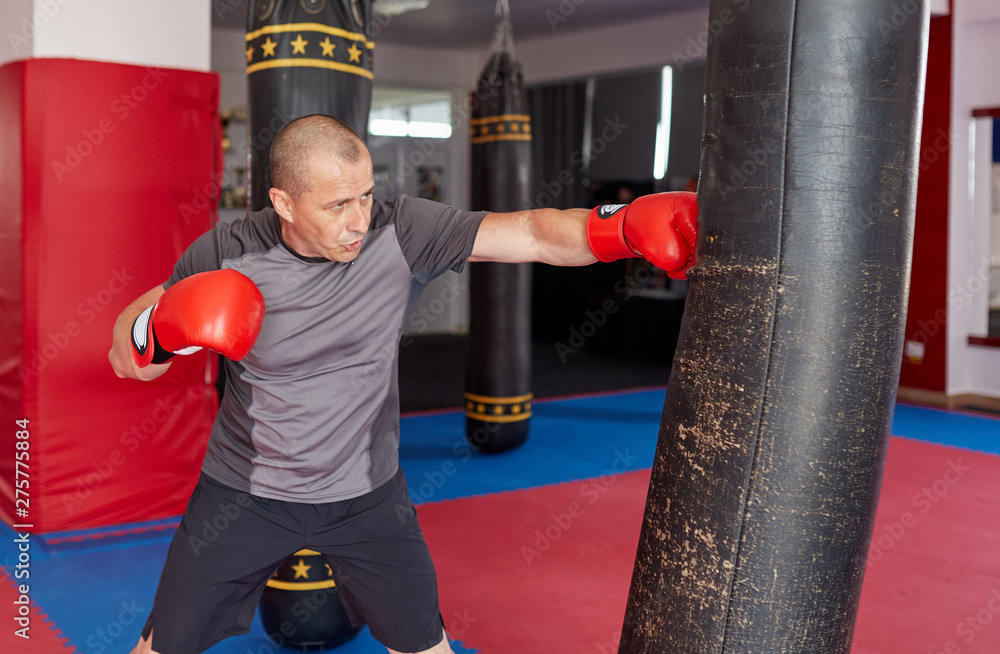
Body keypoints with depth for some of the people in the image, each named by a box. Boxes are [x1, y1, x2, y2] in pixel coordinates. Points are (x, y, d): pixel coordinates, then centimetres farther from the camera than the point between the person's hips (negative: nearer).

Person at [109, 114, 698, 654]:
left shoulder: (401, 232, -19)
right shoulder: (226, 255, -18)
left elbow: (534, 234, -26)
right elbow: (127, 358, -7)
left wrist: (626, 225, -43)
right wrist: (165, 330, -30)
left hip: (368, 495, 1)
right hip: (245, 496, 0)